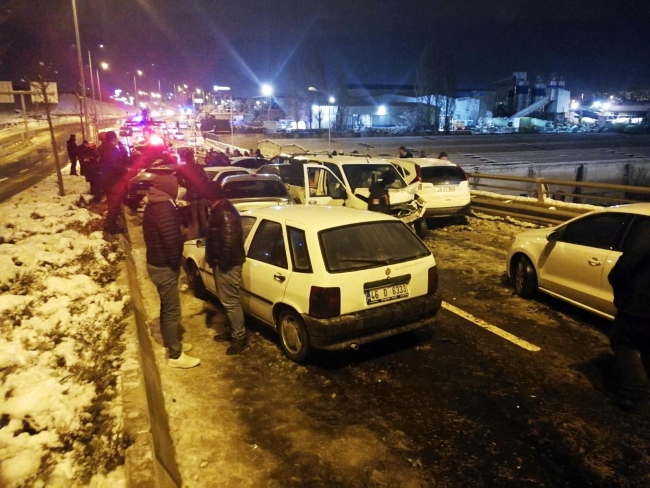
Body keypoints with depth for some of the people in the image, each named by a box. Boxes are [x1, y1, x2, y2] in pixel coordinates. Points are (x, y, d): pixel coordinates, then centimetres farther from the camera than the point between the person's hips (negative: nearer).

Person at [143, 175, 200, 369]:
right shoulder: (164, 207, -23)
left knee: (166, 308, 21)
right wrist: (176, 262, -13)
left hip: (156, 263, 10)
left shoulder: (152, 205, 10)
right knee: (172, 311, -2)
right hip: (164, 267, -10)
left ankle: (172, 344, 36)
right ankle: (176, 356, 8)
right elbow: (171, 239, -27)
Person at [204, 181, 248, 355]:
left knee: (230, 301, -2)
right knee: (227, 300, 19)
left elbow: (229, 240, -28)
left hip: (227, 264, -11)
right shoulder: (221, 210, 11)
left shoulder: (225, 213, -23)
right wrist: (214, 259, 21)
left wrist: (223, 262, -19)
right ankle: (234, 331, 33)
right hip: (223, 262, 11)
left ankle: (240, 337, 9)